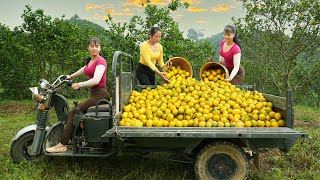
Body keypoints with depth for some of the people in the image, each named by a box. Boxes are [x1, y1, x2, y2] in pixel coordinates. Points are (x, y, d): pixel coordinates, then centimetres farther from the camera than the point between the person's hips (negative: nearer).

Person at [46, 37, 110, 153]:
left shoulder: (100, 61, -11)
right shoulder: (90, 61, 16)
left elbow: (96, 80, -25)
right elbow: (85, 69, 38)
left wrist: (79, 85, -22)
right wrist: (71, 76, 45)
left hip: (100, 95, -9)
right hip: (93, 94, 9)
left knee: (73, 113, -13)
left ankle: (62, 145, -8)